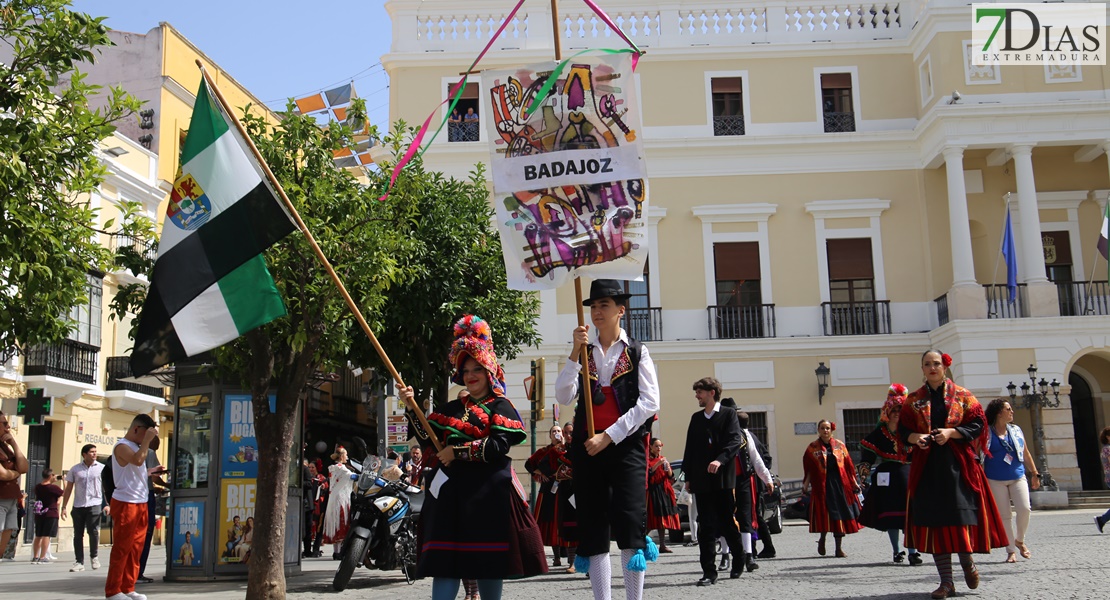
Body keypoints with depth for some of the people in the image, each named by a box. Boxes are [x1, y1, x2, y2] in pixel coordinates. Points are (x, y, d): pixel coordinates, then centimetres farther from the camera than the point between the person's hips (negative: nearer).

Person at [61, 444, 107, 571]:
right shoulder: (75, 469, 7)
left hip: (94, 505, -2)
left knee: (93, 532, -8)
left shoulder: (101, 468, 4)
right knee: (78, 535, 4)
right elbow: (68, 489, 10)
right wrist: (64, 507, 5)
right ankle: (79, 562, 11)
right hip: (78, 506, 2)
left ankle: (94, 556, 14)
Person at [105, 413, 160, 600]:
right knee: (121, 548, -4)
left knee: (136, 548, 9)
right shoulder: (122, 446, -10)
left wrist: (151, 472, 15)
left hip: (140, 503, 9)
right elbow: (137, 460, -29)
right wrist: (147, 439, -21)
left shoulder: (137, 447, 18)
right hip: (125, 504, -9)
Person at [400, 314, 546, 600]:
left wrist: (457, 451, -10)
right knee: (445, 560, -3)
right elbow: (429, 440, 10)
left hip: (487, 490, -4)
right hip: (451, 489, 4)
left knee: (489, 562, 0)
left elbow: (499, 446, -12)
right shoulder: (452, 409, 19)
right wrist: (411, 408, 0)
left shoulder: (500, 406, 3)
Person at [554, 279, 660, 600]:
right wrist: (575, 352, -10)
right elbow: (564, 397, 0)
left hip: (626, 445, -3)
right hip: (587, 446, 4)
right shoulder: (584, 353, 13)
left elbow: (649, 403, -7)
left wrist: (609, 436, -12)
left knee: (629, 522, -12)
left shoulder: (637, 352, 4)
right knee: (593, 528, 4)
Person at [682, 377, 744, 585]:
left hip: (723, 478, -4)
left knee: (728, 523, 5)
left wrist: (720, 460, -27)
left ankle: (738, 561, 27)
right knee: (706, 527, -1)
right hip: (701, 480, 4)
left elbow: (734, 441, -11)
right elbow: (690, 448, 16)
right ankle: (709, 572, 0)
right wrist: (688, 476, 11)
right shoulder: (696, 418, 16)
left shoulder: (728, 414, 2)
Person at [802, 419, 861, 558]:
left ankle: (839, 547, 11)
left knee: (840, 515, 2)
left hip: (840, 483, 2)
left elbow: (848, 465, 10)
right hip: (822, 485, -2)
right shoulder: (813, 448, 4)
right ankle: (822, 539, 23)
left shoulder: (839, 445, 9)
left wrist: (854, 482, 8)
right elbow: (809, 469, 3)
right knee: (824, 514, -3)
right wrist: (806, 484, -7)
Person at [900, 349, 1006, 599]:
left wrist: (951, 432, -13)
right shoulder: (913, 400, 11)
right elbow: (903, 430, 9)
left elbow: (978, 424, 0)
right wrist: (916, 437, -12)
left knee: (961, 513, -10)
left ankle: (968, 562, 20)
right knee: (934, 520, -2)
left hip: (957, 464, -2)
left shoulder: (962, 396, 6)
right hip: (927, 466, 2)